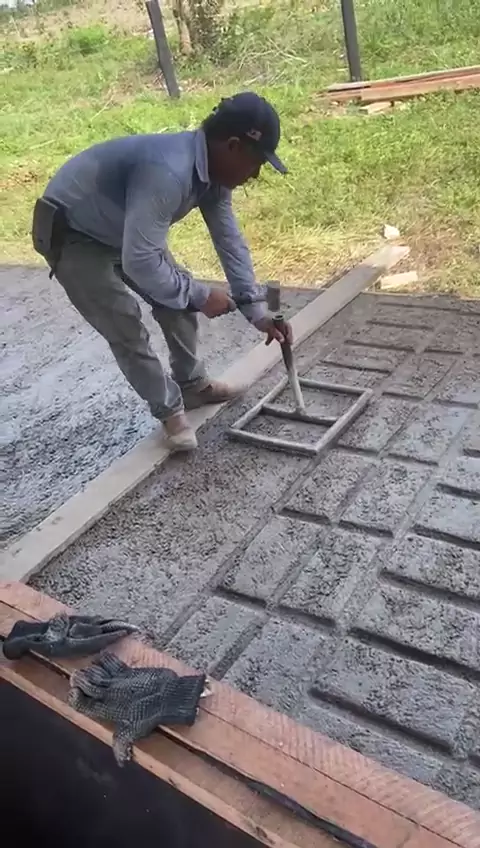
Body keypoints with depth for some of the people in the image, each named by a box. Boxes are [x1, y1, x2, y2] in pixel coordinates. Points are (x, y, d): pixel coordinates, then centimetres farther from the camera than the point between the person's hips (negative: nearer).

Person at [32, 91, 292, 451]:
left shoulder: (213, 170, -9)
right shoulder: (167, 173, -39)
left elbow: (230, 242, -1)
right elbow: (139, 262, -40)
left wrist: (256, 310, -2)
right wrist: (200, 295, -27)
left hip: (123, 229, 9)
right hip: (70, 235, -9)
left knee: (178, 295, 8)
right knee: (126, 327, -11)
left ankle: (193, 385, 26)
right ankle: (170, 410, 9)